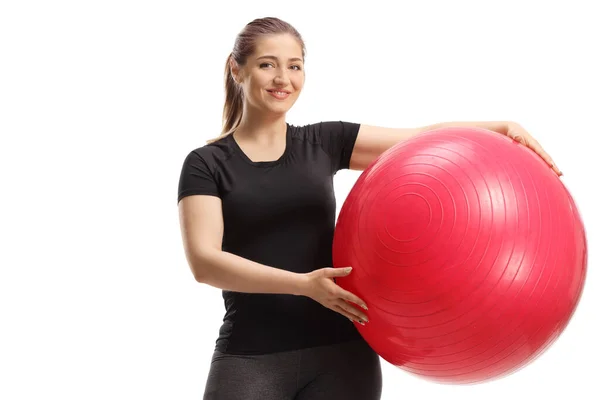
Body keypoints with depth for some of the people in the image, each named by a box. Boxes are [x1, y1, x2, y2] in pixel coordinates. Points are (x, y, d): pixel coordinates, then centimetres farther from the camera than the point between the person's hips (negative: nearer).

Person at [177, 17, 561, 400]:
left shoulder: (324, 142, 10)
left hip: (339, 353, 3)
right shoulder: (206, 164, 1)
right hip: (250, 360, -2)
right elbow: (204, 261, -12)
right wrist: (302, 284, -22)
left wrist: (503, 128, -10)